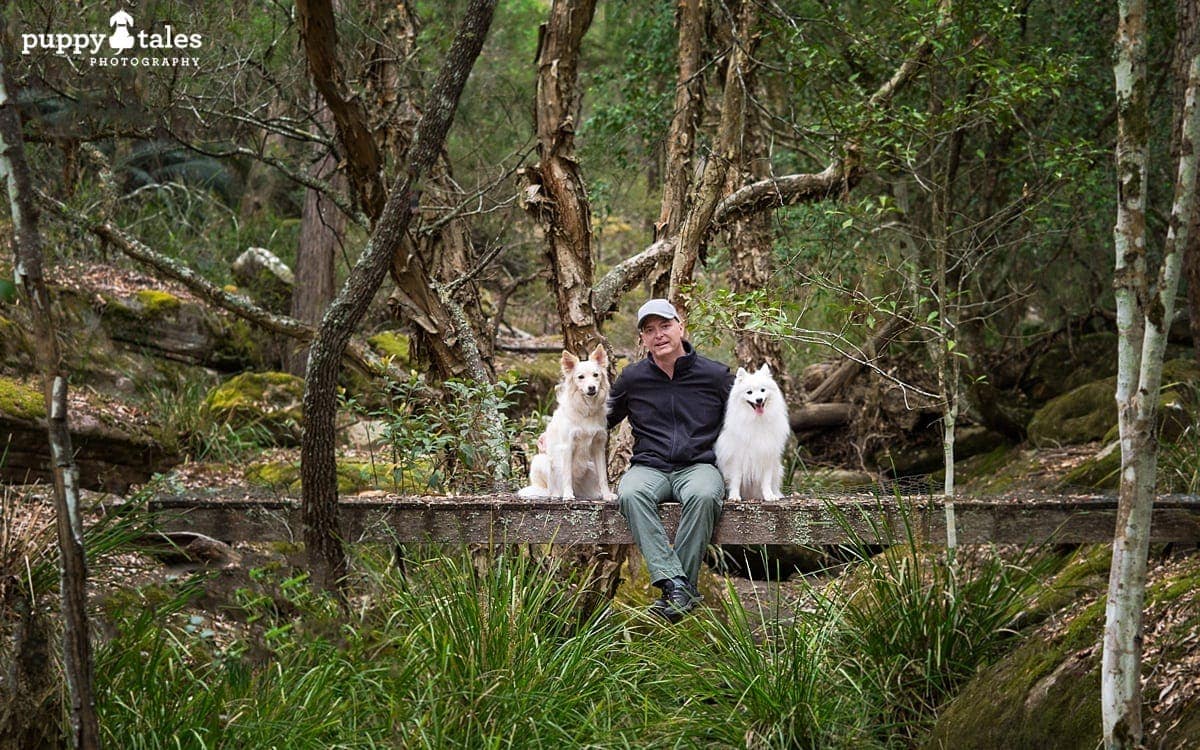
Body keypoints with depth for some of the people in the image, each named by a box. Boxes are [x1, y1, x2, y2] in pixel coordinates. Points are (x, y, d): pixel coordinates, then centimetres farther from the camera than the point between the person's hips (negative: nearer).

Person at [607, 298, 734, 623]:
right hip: (649, 467, 1)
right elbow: (604, 419, 26)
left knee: (702, 496, -38)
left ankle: (678, 591, -35)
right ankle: (675, 583, -43)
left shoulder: (715, 375, 8)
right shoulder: (632, 378, 12)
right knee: (631, 494, -36)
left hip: (699, 465, -1)